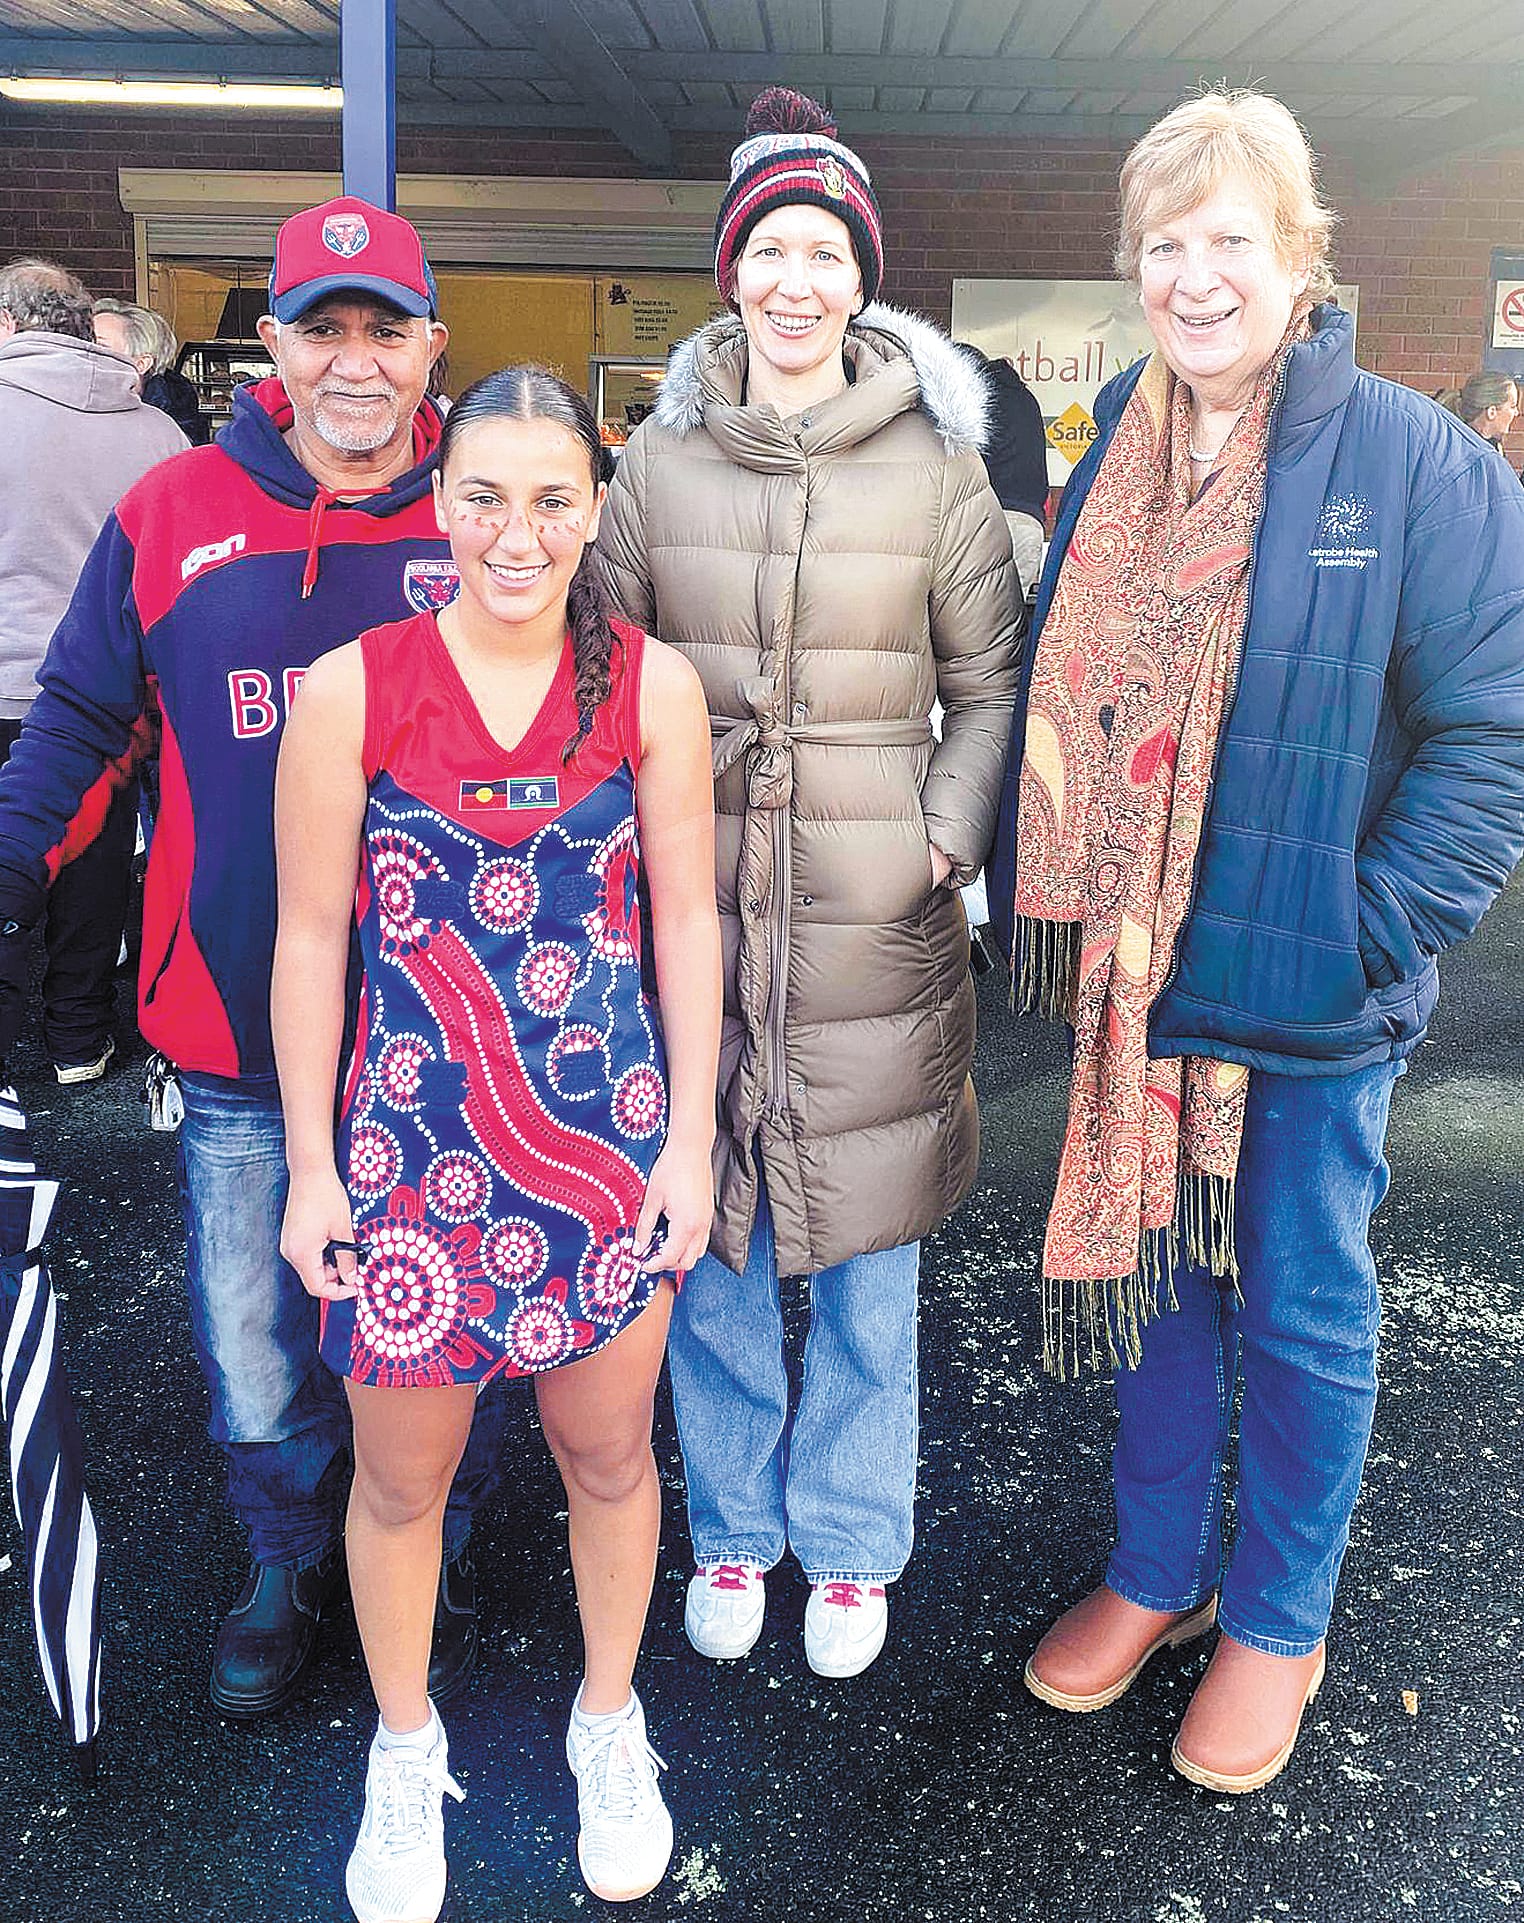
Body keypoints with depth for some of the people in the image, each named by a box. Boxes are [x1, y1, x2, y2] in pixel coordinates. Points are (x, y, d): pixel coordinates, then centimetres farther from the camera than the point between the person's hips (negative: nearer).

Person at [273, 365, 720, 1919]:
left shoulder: (651, 686, -4)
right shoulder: (349, 689, -8)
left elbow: (687, 922, 2)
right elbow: (310, 938, -3)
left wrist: (689, 1139, 1)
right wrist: (312, 1166, -2)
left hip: (608, 1133, 1)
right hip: (411, 1137, -1)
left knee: (610, 1455, 17)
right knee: (400, 1481, 15)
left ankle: (609, 1723, 44)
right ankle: (405, 1749, 42)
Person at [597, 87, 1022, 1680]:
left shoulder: (938, 467, 0)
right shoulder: (659, 460, 4)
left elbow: (992, 689, 5)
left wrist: (948, 842, -6)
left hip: (877, 921, -1)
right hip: (695, 908, 2)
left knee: (866, 1258, 10)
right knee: (706, 1246, 12)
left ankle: (849, 1545, 33)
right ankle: (734, 1526, 36)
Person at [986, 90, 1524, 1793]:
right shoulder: (1113, 461, 7)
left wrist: (1375, 931, -15)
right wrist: (1047, 907, 6)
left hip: (1310, 998, -4)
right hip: (1135, 979, 5)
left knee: (1299, 1314, 11)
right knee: (1155, 1273, 18)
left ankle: (1276, 1622, 33)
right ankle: (1156, 1571, 40)